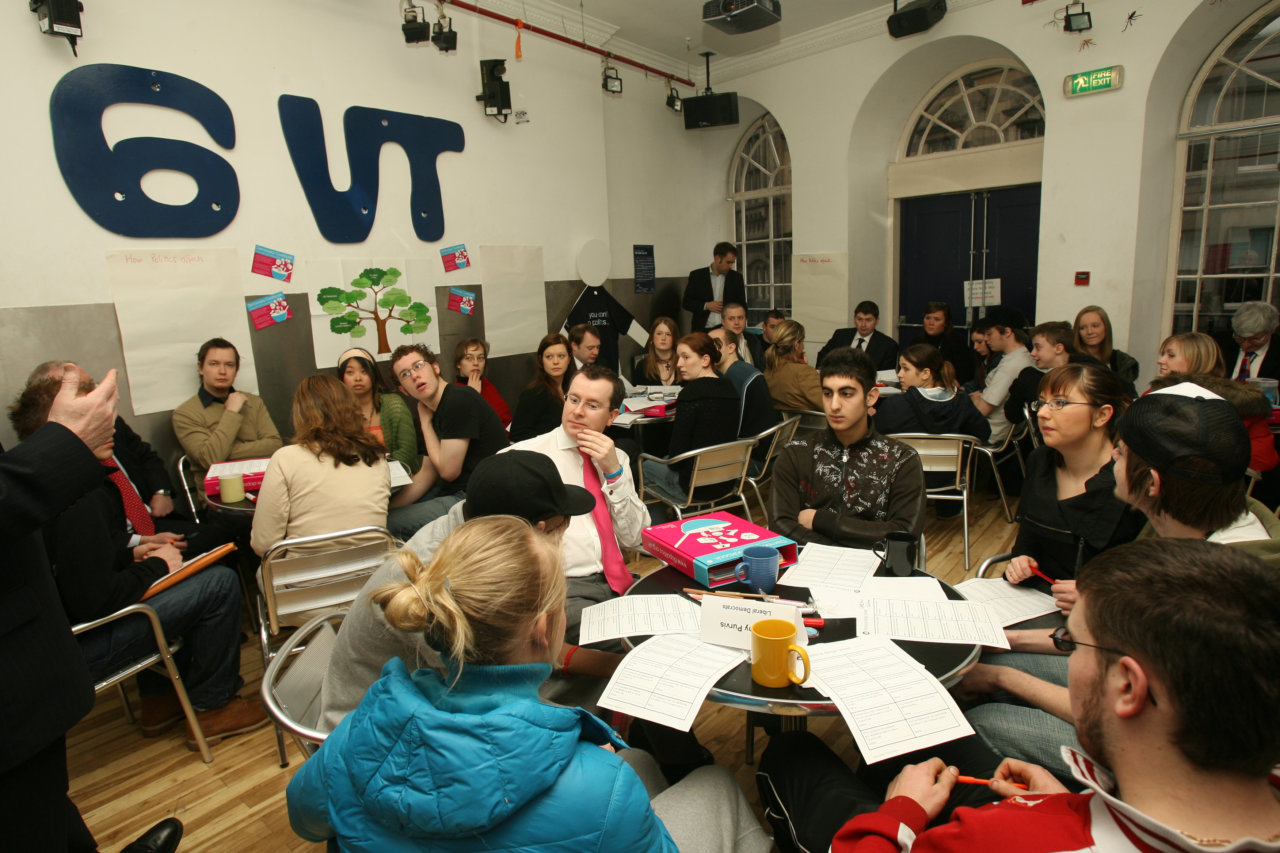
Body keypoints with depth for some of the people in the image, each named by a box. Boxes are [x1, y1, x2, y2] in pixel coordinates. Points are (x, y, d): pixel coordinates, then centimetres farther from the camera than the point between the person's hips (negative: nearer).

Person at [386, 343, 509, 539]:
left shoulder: (459, 402, -19)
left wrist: (426, 422, -7)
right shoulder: (433, 412, 11)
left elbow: (448, 470, -18)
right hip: (452, 490, 10)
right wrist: (389, 506, 3)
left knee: (389, 524, -14)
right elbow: (426, 474, 14)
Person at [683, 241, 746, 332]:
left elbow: (742, 305, 12)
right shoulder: (696, 275, 4)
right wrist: (706, 306, -9)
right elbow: (686, 302, 6)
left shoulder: (736, 277, 8)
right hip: (702, 331, -1)